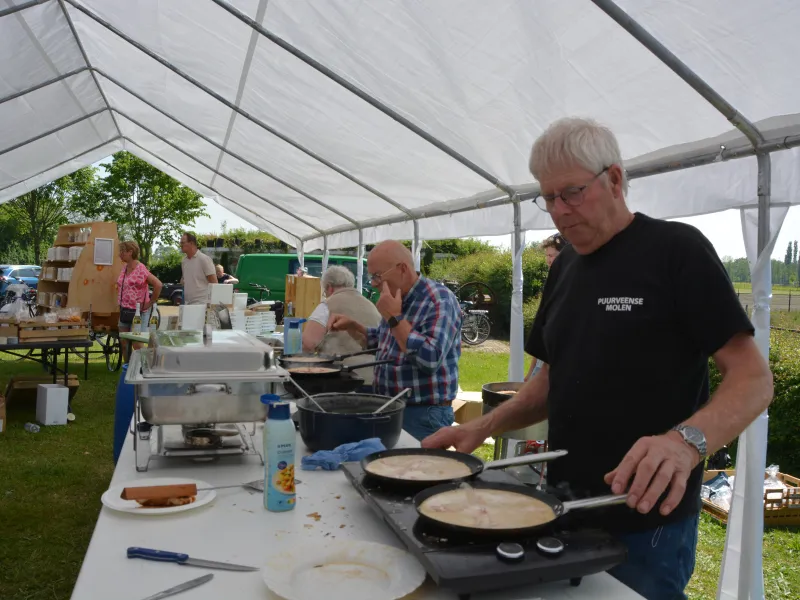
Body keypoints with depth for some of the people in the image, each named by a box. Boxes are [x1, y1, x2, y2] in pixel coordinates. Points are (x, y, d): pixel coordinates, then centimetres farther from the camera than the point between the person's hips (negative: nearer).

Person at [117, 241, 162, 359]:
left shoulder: (140, 269, -15)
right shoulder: (124, 268, 10)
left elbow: (158, 285, -21)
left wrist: (150, 303, -15)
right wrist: (120, 304, 14)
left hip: (138, 312, -8)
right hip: (124, 311, 8)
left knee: (137, 345, -6)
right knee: (123, 343, 11)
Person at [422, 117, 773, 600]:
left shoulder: (676, 249, -11)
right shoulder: (564, 268, 8)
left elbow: (754, 378, -16)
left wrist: (687, 441, -34)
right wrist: (484, 427, 1)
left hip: (645, 522, -6)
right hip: (565, 509, 6)